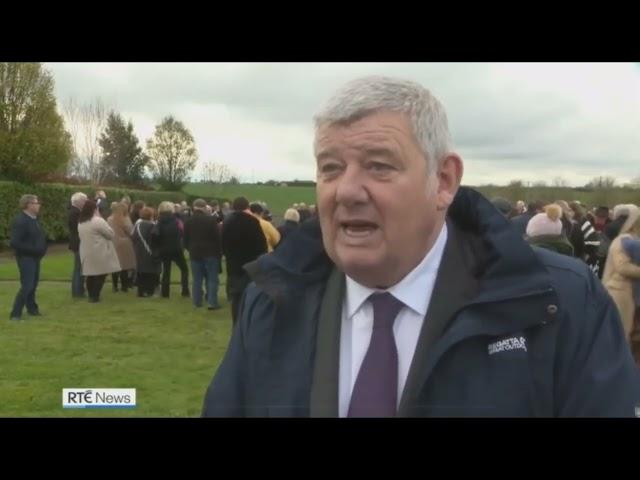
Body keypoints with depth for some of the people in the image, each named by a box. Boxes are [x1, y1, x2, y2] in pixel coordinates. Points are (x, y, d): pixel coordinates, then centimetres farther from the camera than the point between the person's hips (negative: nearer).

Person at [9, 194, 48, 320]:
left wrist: (42, 249, 2)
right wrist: (32, 250, -22)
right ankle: (15, 314, -2)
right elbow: (14, 243, -25)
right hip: (26, 258, -9)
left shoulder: (34, 219, 8)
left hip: (35, 257, 9)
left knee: (33, 284, 17)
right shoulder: (20, 221, -20)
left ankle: (32, 308, 31)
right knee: (27, 285, -9)